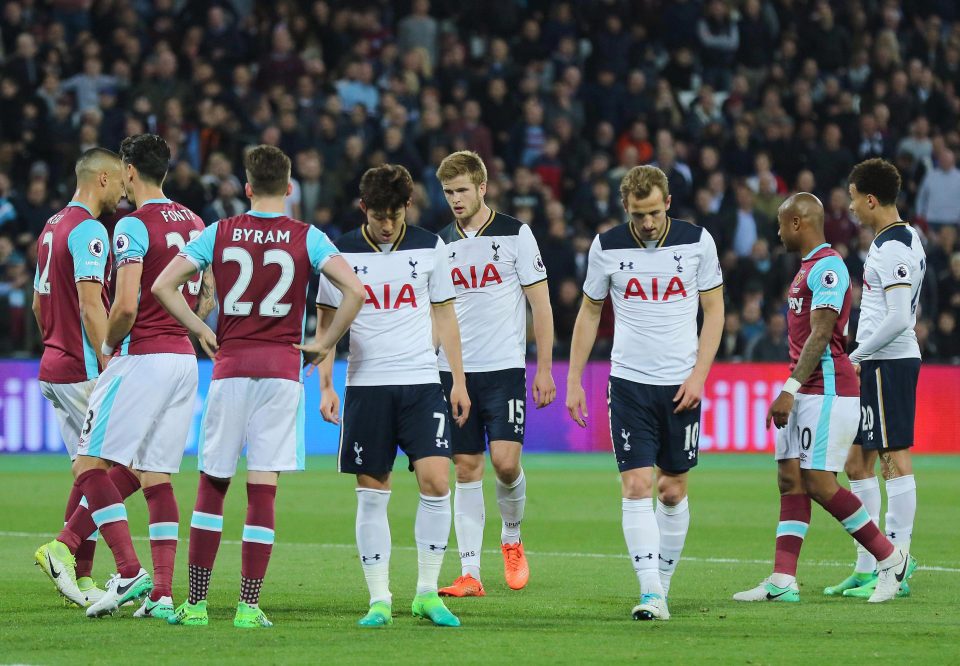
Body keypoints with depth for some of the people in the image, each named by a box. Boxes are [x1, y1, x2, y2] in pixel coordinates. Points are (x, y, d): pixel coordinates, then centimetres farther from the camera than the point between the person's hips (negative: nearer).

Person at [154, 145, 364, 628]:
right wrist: (326, 342, 1)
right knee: (262, 491, 0)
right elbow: (355, 290, -11)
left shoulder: (219, 234, 4)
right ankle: (248, 606, -2)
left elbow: (163, 286, 1)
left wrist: (201, 332, 8)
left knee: (212, 485, 9)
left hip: (229, 367, 1)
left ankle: (195, 603, 8)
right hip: (282, 369, -1)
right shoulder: (307, 238, 0)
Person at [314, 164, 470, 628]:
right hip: (365, 385, 0)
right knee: (372, 493, 0)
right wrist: (326, 386, 1)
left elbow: (444, 315, 12)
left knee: (436, 482, -11)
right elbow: (326, 323, 8)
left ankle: (427, 593, 0)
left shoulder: (429, 249, 5)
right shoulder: (341, 253, 2)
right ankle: (379, 600, 7)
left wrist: (459, 381, 8)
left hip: (421, 381, 0)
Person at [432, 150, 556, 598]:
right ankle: (469, 574, 2)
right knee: (466, 468, 1)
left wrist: (544, 368, -5)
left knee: (505, 459, -14)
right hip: (454, 371, 3)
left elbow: (541, 303, 0)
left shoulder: (514, 234, -1)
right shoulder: (441, 242, 10)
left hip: (504, 367, -3)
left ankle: (512, 539, 14)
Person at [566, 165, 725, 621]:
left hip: (681, 386, 0)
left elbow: (714, 310, 4)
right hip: (629, 382, 0)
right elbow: (589, 313, 10)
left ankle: (663, 582, 22)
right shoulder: (607, 247, -1)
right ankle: (650, 594, -15)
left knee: (673, 490, 6)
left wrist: (699, 375, -6)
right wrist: (574, 381, 7)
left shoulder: (696, 241, -2)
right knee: (637, 486, -11)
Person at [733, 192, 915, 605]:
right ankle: (782, 581, 1)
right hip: (807, 392, 10)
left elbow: (820, 336, -21)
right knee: (790, 478, 4)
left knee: (819, 482, -11)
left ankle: (892, 559, 0)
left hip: (827, 391, -10)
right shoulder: (808, 268, 18)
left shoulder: (827, 267, -14)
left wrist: (790, 390, -25)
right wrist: (789, 394, 22)